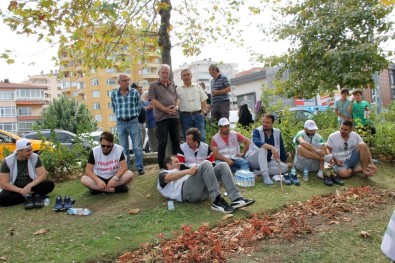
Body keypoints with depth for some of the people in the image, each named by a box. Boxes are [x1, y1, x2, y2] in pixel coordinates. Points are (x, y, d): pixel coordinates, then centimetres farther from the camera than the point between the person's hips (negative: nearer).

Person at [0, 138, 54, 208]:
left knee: (50, 184, -25)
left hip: (32, 187, 1)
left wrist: (29, 186, -28)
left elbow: (43, 175, -13)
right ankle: (34, 196, -23)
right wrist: (21, 191, -26)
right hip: (16, 189, 0)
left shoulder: (35, 158, -9)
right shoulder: (7, 161, -12)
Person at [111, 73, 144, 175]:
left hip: (133, 122, -1)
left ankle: (139, 167, 7)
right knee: (124, 148, 9)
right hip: (120, 123, 2)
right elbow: (114, 108, 14)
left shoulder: (135, 92, 0)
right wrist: (120, 116, 11)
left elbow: (139, 106, 6)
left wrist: (134, 116, 7)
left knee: (137, 146, -1)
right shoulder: (114, 94, 4)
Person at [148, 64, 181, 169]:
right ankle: (161, 166, 7)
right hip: (161, 117, -5)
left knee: (176, 140, 9)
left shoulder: (173, 85, 18)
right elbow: (152, 100, -6)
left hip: (174, 116, 5)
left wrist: (176, 106, -3)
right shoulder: (153, 85, 4)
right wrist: (165, 109, -14)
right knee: (162, 142, -2)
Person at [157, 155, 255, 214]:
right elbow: (168, 178, -4)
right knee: (205, 164, -25)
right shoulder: (163, 174, 24)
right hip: (186, 191, -6)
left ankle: (236, 199, -27)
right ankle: (216, 201, -31)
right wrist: (187, 171, -19)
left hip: (202, 191, 6)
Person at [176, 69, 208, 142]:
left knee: (201, 137, -3)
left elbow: (203, 101, 13)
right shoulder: (178, 89, 7)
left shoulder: (197, 86, 12)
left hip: (198, 115, 1)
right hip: (185, 116, -1)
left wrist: (203, 111, 1)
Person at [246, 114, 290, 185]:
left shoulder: (277, 132, 2)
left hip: (267, 161, 5)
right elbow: (256, 141, -35)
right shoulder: (257, 131, -12)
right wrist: (271, 147, -48)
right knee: (263, 147, -33)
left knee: (285, 167, -19)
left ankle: (257, 172, -23)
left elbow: (281, 148, 8)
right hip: (254, 160, -4)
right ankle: (265, 175, -35)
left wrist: (284, 162, 2)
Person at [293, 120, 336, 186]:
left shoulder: (318, 137, 5)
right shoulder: (300, 134, -8)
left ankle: (321, 172, -26)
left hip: (315, 165, 4)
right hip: (302, 165, -4)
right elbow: (302, 142, -32)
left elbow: (324, 150, -7)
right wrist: (316, 150, -41)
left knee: (322, 145, -15)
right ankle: (324, 158, -32)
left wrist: (331, 159, -27)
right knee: (300, 148, -29)